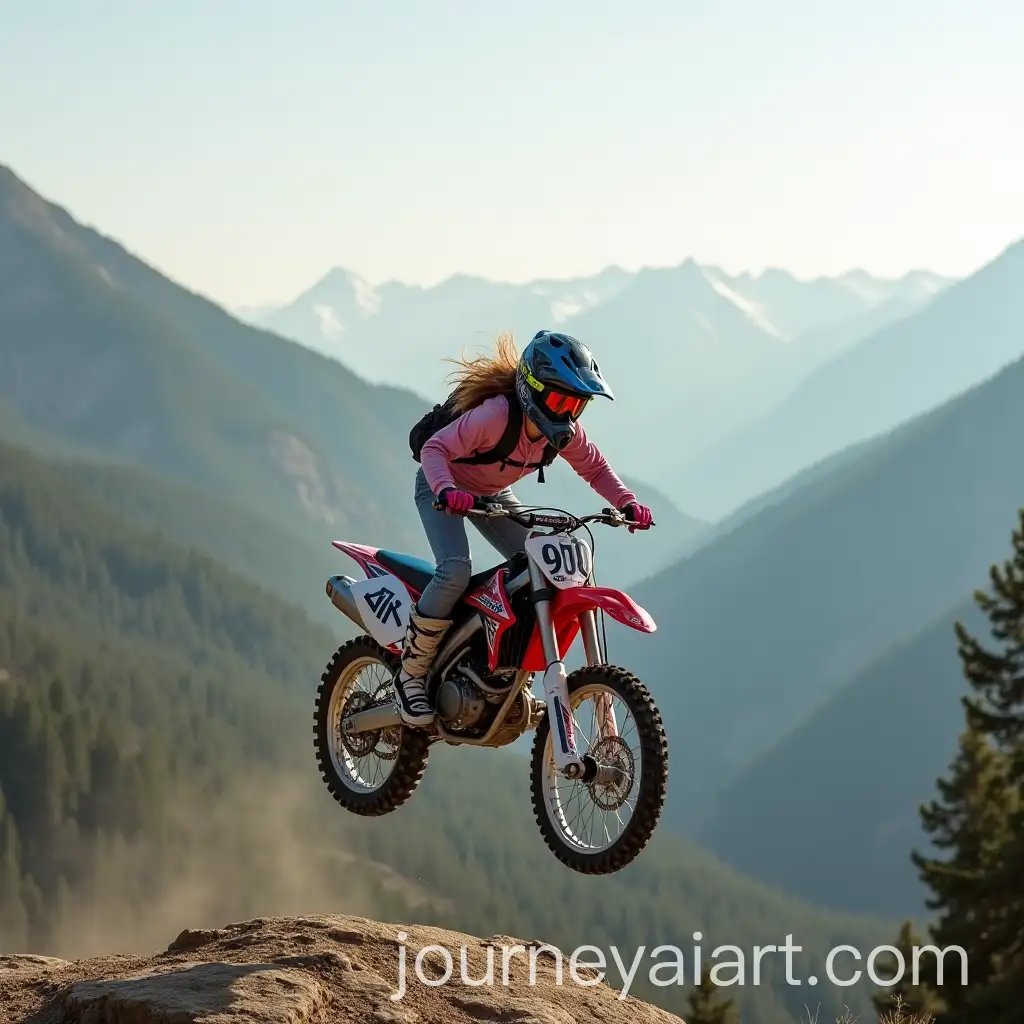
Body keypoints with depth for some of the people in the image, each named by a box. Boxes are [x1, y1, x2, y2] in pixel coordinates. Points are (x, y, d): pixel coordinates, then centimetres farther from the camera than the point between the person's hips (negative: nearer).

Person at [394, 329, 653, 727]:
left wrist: (626, 502, -16)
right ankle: (410, 675, -18)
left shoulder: (565, 432, -15)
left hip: (493, 495, 7)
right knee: (455, 571, -30)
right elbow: (435, 448, -36)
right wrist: (447, 489, -55)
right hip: (444, 489, -7)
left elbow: (594, 466, 1)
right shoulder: (495, 415, -36)